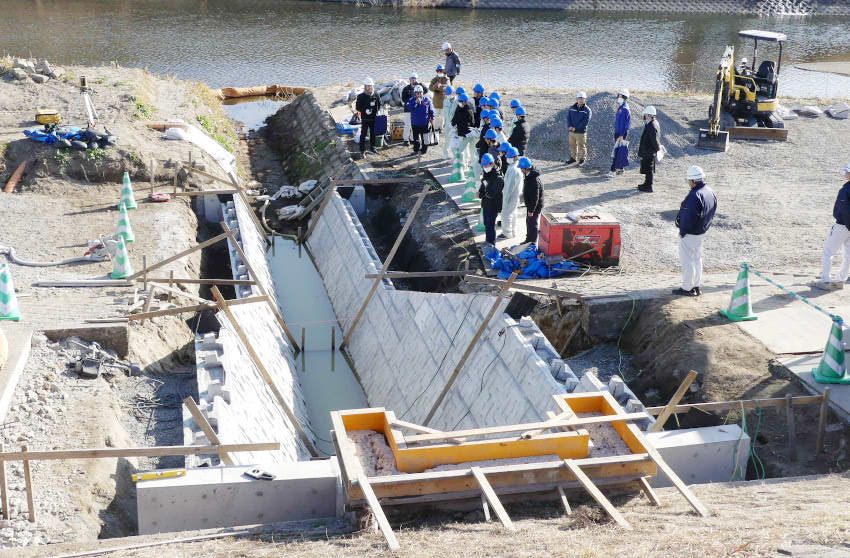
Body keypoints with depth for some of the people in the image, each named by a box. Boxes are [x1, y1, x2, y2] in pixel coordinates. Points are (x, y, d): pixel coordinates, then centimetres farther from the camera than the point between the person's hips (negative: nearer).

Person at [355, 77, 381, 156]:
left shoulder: (376, 95, 4)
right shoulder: (361, 96, -6)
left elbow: (379, 104, 16)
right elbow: (357, 107, -5)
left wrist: (376, 111, -1)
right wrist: (365, 110, -19)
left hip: (374, 118, 4)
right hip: (365, 119, -4)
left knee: (373, 133, 13)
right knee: (363, 134, -2)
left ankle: (372, 148, 28)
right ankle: (362, 150, 4)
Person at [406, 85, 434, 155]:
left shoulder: (427, 100, -3)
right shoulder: (412, 100, -3)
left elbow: (431, 110, 4)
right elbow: (409, 108, -19)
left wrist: (432, 118, 2)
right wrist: (415, 102, -25)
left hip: (425, 123, -1)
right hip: (415, 123, 1)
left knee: (424, 137, 7)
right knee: (416, 137, 11)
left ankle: (424, 149, 20)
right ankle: (416, 150, 24)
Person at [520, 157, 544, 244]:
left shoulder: (534, 180, -32)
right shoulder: (528, 176, 0)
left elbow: (535, 197, -27)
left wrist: (531, 210, -21)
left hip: (535, 207, -10)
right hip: (530, 205, 10)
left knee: (532, 224, 4)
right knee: (528, 223, 22)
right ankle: (528, 240, 38)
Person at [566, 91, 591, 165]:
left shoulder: (587, 110, -8)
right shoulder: (572, 108, 6)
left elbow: (586, 121, -15)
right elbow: (568, 117, 3)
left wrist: (576, 127, -18)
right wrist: (569, 126, -15)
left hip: (581, 132, -5)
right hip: (572, 131, 5)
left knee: (582, 146, 2)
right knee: (572, 145, 15)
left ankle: (582, 160, 14)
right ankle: (573, 158, 29)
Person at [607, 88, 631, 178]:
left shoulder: (624, 109, -17)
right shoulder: (620, 107, 14)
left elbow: (623, 123, -21)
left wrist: (621, 135, -23)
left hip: (621, 133, -10)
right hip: (617, 132, 10)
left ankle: (613, 170, -14)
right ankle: (620, 168, 24)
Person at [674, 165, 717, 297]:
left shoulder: (695, 195, -28)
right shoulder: (711, 193, 3)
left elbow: (690, 216, -27)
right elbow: (711, 214, 11)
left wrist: (682, 231, -16)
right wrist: (704, 226, 18)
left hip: (690, 234, -9)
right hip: (702, 232, 9)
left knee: (687, 260, 3)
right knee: (697, 259, 20)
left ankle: (687, 288, 11)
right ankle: (696, 286, 29)